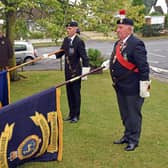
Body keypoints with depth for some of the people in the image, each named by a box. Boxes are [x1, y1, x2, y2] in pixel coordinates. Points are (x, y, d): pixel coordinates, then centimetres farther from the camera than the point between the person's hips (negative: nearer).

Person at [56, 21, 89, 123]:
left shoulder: (79, 41, -15)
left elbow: (84, 57, -16)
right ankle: (71, 114, 28)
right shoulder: (66, 40, 6)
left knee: (76, 93, 3)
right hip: (68, 71, 7)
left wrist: (85, 71, -19)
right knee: (69, 93, 14)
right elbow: (60, 53, 14)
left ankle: (76, 115, 16)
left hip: (76, 71, -7)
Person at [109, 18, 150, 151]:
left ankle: (133, 140, 20)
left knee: (133, 114, 6)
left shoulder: (136, 44, -19)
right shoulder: (118, 44, 9)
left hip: (133, 88, -8)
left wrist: (144, 86, -22)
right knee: (124, 114, 21)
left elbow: (143, 67, -21)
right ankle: (127, 135, 37)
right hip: (120, 87, 9)